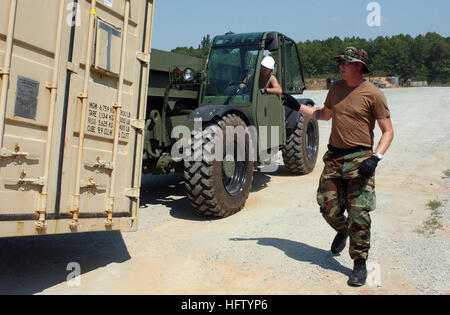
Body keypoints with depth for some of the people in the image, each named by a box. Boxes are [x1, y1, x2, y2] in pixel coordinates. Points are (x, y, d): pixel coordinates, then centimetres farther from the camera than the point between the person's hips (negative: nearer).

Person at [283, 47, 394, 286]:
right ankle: (343, 230, 41)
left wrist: (375, 158, -18)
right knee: (327, 206, 7)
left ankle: (360, 264, 11)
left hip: (359, 160, -5)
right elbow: (325, 114, 27)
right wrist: (298, 107, 20)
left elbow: (388, 131, -5)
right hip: (333, 158, 5)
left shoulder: (373, 94, -7)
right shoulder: (336, 88, 10)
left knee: (359, 214, -5)